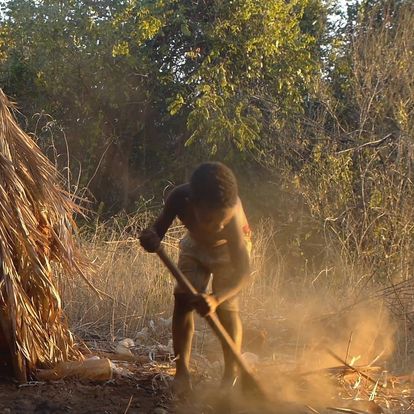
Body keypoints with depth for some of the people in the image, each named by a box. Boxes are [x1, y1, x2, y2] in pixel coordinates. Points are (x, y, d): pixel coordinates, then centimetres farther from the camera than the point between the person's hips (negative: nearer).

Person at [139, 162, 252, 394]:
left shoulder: (231, 214, -44)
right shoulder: (180, 198, -38)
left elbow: (244, 271, -46)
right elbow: (159, 229, -21)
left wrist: (216, 298, -63)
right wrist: (150, 238, -47)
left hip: (230, 247, -3)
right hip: (195, 245, 3)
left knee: (226, 307, -12)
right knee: (183, 299, -11)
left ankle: (232, 372, 4)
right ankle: (182, 369, -4)